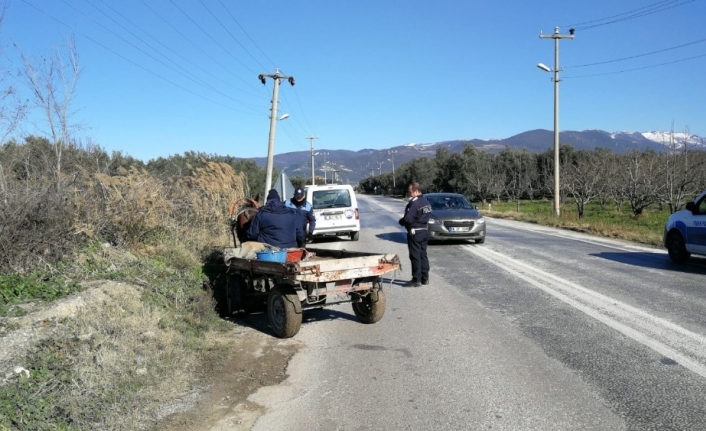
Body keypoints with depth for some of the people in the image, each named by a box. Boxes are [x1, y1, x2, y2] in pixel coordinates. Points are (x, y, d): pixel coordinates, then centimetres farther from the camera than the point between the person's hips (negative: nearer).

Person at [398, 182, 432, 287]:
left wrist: (401, 221, -2)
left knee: (415, 256, -3)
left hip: (415, 233, -9)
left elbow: (408, 219, -25)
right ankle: (425, 278, 19)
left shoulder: (414, 203, -20)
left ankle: (416, 279, 0)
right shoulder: (426, 202, 10)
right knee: (423, 255, 14)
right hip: (424, 231, 9)